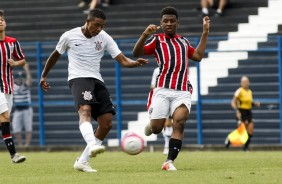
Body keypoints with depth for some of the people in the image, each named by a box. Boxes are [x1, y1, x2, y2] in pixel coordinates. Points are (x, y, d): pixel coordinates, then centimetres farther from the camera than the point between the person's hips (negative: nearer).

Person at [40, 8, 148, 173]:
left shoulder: (104, 38, 2)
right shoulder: (69, 36, -2)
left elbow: (123, 60, -3)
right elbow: (56, 55, 16)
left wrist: (136, 63, -25)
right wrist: (44, 76, 24)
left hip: (96, 79, 5)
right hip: (78, 78, -4)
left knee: (107, 122, -5)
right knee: (85, 109, -33)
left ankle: (82, 161, 5)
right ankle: (92, 145, -59)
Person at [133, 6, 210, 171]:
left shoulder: (184, 41, 24)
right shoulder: (157, 40, 9)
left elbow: (198, 56, 24)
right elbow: (137, 53, -3)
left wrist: (205, 33, 26)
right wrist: (145, 34, -19)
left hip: (183, 92, 2)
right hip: (163, 90, -2)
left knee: (179, 123, -19)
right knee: (156, 129, -4)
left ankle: (170, 161, -18)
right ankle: (150, 125, 35)